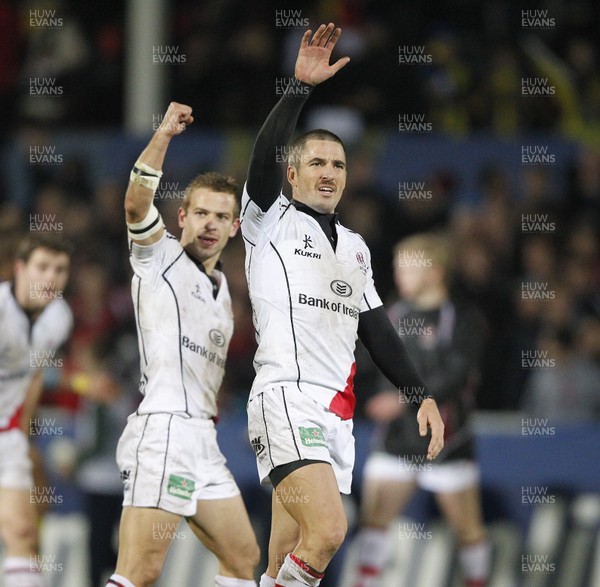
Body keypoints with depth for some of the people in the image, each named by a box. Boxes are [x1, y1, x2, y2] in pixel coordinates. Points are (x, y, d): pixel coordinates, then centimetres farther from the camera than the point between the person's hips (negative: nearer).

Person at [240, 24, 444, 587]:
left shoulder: (356, 248, 25)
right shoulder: (271, 221, 7)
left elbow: (378, 331, 26)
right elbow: (263, 158, -12)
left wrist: (421, 395, 16)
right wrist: (300, 87, -21)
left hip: (338, 411, 7)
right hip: (286, 397, -7)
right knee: (327, 531, -25)